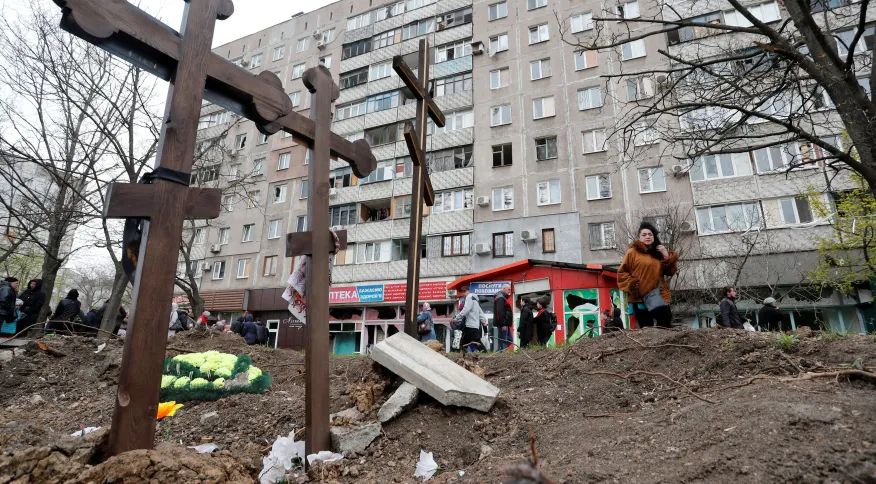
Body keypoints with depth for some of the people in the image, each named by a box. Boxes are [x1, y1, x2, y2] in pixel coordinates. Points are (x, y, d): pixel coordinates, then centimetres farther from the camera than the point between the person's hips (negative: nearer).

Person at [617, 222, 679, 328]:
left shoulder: (658, 252, 16)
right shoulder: (632, 252, 1)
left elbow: (670, 272, 16)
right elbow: (621, 273, -1)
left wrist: (667, 257, 2)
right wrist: (632, 285, -13)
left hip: (660, 297, 5)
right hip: (640, 298, -5)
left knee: (665, 328, 3)